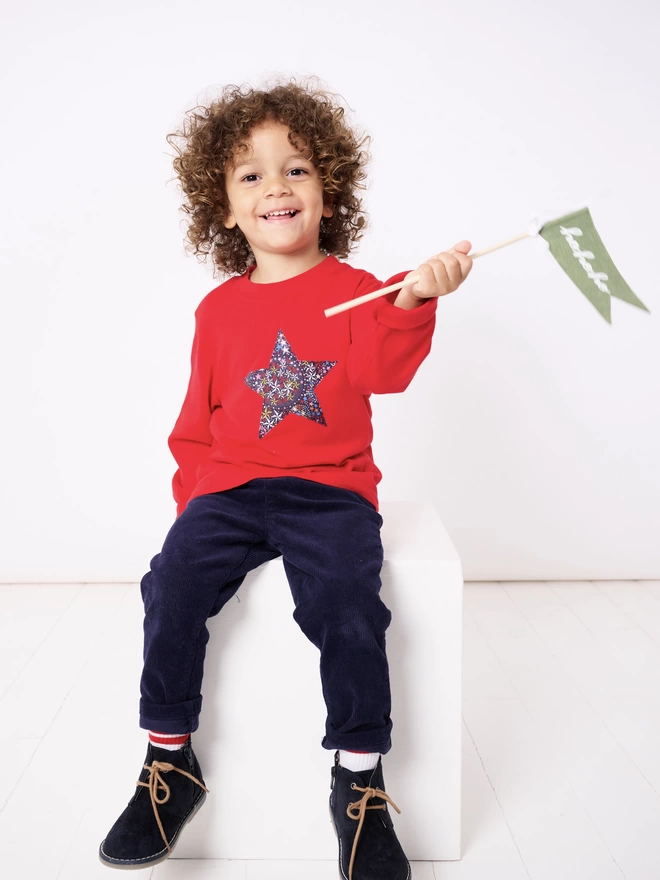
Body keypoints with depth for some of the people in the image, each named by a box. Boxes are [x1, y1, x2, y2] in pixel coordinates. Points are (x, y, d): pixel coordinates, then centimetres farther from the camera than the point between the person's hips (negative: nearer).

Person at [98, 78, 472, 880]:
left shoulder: (355, 289, 6)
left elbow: (381, 372, -12)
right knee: (172, 585, -19)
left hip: (329, 490, -2)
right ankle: (170, 761, 1)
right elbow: (199, 415, 18)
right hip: (231, 488, 3)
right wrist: (192, 488, 6)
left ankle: (359, 780, -4)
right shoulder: (220, 308, 14)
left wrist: (412, 301, -29)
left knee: (347, 604, -25)